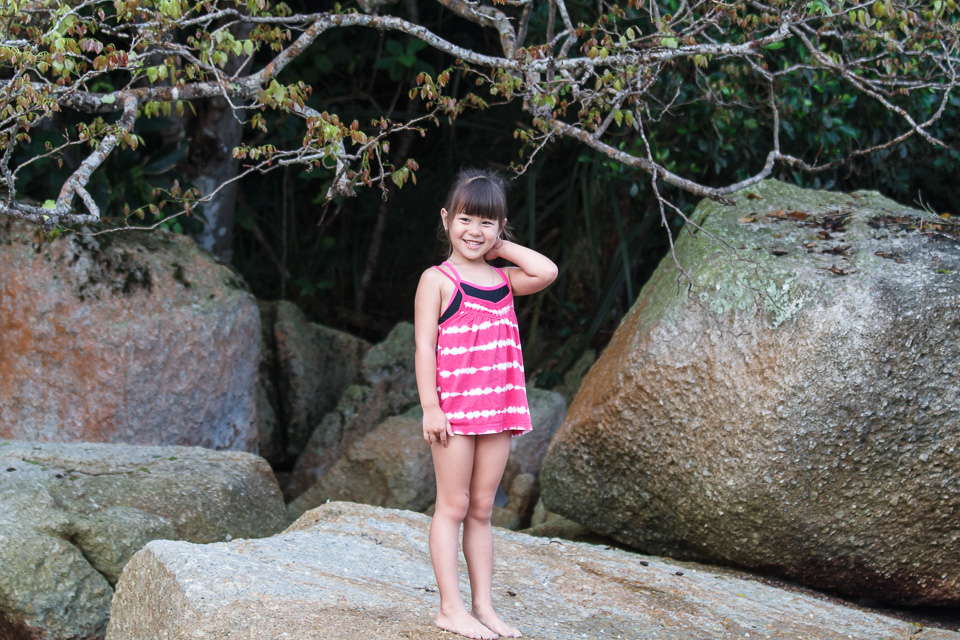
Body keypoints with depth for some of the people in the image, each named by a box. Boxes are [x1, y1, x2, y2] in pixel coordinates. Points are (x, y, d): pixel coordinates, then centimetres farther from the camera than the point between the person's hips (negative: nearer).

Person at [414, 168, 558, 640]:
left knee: (482, 511, 10)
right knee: (453, 507, -1)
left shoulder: (503, 280, 12)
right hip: (454, 408, -5)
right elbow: (424, 345, -7)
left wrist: (500, 246, 4)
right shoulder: (438, 279, -3)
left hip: (497, 409, 5)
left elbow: (546, 271, -3)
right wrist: (430, 406, -14)